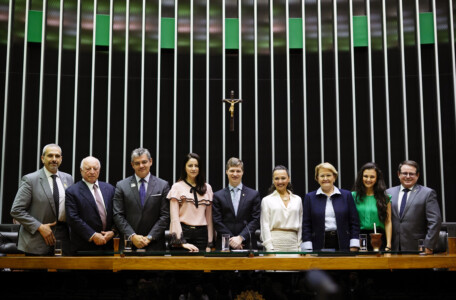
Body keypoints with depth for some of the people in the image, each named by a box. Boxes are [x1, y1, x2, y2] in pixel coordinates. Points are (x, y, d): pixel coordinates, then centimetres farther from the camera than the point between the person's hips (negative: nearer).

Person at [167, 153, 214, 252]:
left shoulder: (207, 188, 12)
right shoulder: (177, 187, 2)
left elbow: (209, 218, 13)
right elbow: (174, 218, -4)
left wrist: (209, 244, 7)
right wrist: (182, 242, -14)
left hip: (201, 234, 3)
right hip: (183, 232, -3)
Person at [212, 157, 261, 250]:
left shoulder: (254, 194, 8)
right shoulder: (218, 196, 8)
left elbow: (256, 220, 1)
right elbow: (217, 222, 2)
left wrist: (240, 237, -9)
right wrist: (231, 239, -8)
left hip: (247, 244, 0)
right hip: (224, 245, 0)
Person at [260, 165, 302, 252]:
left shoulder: (297, 200, 14)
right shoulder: (267, 200, 7)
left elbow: (300, 225, 14)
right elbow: (265, 226, 1)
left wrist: (300, 247, 5)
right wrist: (269, 249, -8)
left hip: (293, 243, 2)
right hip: (275, 243, -2)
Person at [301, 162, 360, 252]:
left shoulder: (346, 195, 9)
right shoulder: (310, 197, 8)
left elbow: (354, 223, 6)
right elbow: (306, 226, 5)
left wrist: (353, 249, -2)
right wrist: (308, 251, -3)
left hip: (342, 246, 0)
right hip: (319, 246, 0)